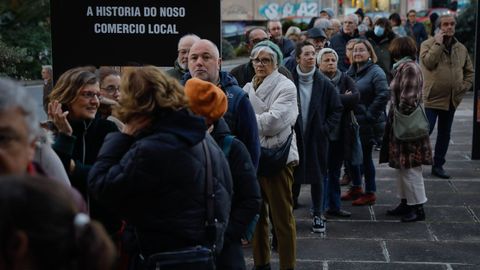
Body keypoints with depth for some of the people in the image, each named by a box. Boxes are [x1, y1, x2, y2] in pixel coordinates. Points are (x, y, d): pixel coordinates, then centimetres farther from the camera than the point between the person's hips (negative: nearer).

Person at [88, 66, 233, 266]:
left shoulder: (151, 150, -26)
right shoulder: (201, 136, 2)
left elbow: (100, 186, -20)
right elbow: (225, 190, 11)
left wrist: (123, 136, -17)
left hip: (165, 257, -8)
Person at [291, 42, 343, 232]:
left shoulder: (323, 84, -1)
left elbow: (337, 109, 6)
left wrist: (327, 129, -2)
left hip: (317, 138, 1)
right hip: (293, 137, -1)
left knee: (318, 178, 8)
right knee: (293, 177, 6)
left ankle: (318, 216, 19)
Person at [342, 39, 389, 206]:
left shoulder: (375, 72, -12)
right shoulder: (351, 72, 11)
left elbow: (383, 95, -22)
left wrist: (370, 115, -20)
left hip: (367, 123, -7)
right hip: (351, 121, 8)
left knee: (365, 157, 0)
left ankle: (370, 194, 13)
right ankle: (356, 188, 32)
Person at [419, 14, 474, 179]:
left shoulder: (461, 48, 9)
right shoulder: (428, 44, -5)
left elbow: (469, 71, 17)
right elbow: (428, 62, -24)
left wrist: (464, 87, 2)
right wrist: (438, 43, -18)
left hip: (451, 100, 6)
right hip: (431, 98, -6)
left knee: (445, 134, 13)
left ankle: (438, 165, 24)